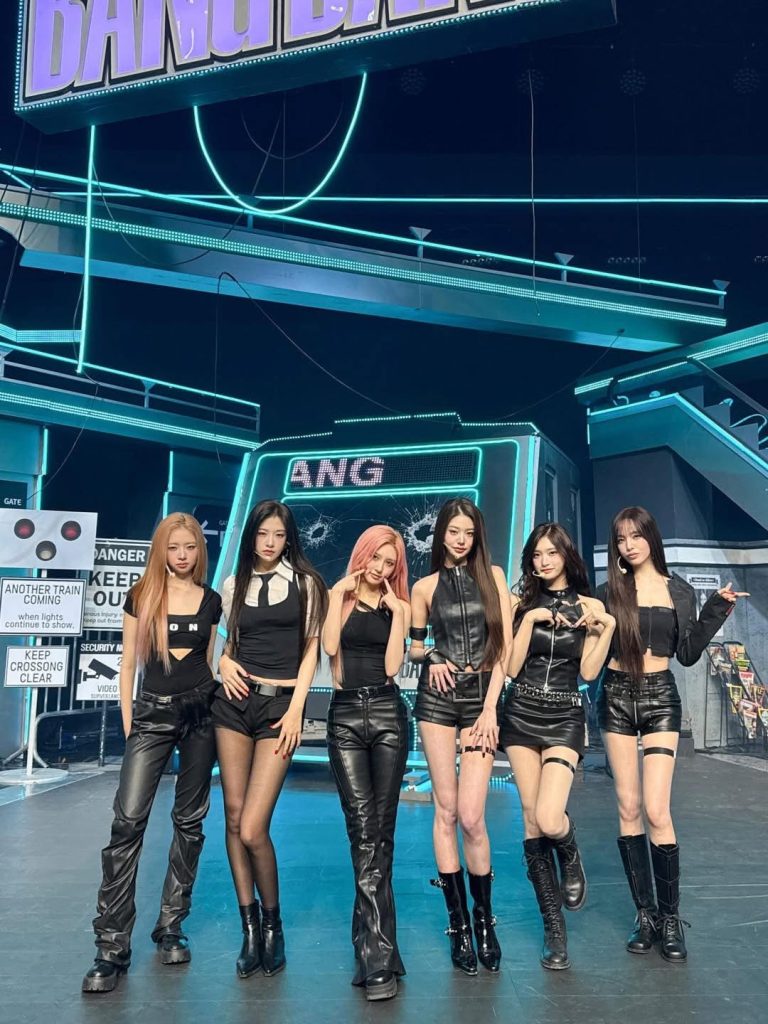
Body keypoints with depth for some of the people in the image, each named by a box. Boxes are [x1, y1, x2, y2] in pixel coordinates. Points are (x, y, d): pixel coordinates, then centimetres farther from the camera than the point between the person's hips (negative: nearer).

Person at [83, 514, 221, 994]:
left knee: (190, 820, 8)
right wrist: (127, 721, 1)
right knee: (128, 820, -11)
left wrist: (213, 709, 11)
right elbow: (129, 663, 4)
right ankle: (112, 946, -5)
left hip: (200, 711, 2)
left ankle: (171, 926, 21)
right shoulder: (141, 596, 2)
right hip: (153, 711, -2)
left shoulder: (211, 601, 5)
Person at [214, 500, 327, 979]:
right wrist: (224, 662, 0)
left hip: (280, 703, -4)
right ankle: (249, 926, 18)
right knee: (233, 817, 3)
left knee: (253, 828, -11)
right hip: (235, 699, 4)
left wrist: (296, 708, -7)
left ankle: (272, 921, 13)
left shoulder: (304, 583, 2)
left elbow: (311, 647, 1)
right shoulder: (234, 584, 12)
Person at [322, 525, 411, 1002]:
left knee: (380, 827, 1)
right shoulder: (340, 596, 9)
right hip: (345, 715, -1)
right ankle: (379, 953, -6)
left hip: (387, 714, 1)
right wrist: (339, 595, -5)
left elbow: (392, 666, -1)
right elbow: (330, 646, -8)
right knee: (363, 827, -7)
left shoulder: (399, 606, 10)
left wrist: (397, 613, -4)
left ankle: (371, 943, 12)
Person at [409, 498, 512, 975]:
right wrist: (431, 657, -8)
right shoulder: (425, 587, 9)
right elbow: (414, 647, 15)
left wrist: (490, 707, -5)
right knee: (446, 810, 2)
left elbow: (506, 645, 1)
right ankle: (459, 923, 15)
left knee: (471, 816, -7)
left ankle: (485, 918, 14)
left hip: (483, 696, -1)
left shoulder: (493, 576, 7)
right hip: (438, 696, 1)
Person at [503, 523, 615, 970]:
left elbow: (588, 672, -3)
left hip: (564, 718, -2)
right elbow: (511, 667, -4)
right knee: (532, 822, 3)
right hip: (522, 715, 2)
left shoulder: (590, 607, 3)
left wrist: (607, 628, -11)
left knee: (549, 820, -19)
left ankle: (571, 858, 20)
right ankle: (555, 930, 17)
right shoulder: (521, 603, 5)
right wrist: (530, 619, -12)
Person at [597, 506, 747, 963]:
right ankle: (646, 912, 14)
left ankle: (670, 917, 3)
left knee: (656, 810, -10)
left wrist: (719, 610, -3)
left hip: (660, 697, -1)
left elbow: (688, 654, 2)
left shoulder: (679, 591, 4)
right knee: (629, 809, 3)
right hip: (617, 696, 1)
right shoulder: (611, 591, 4)